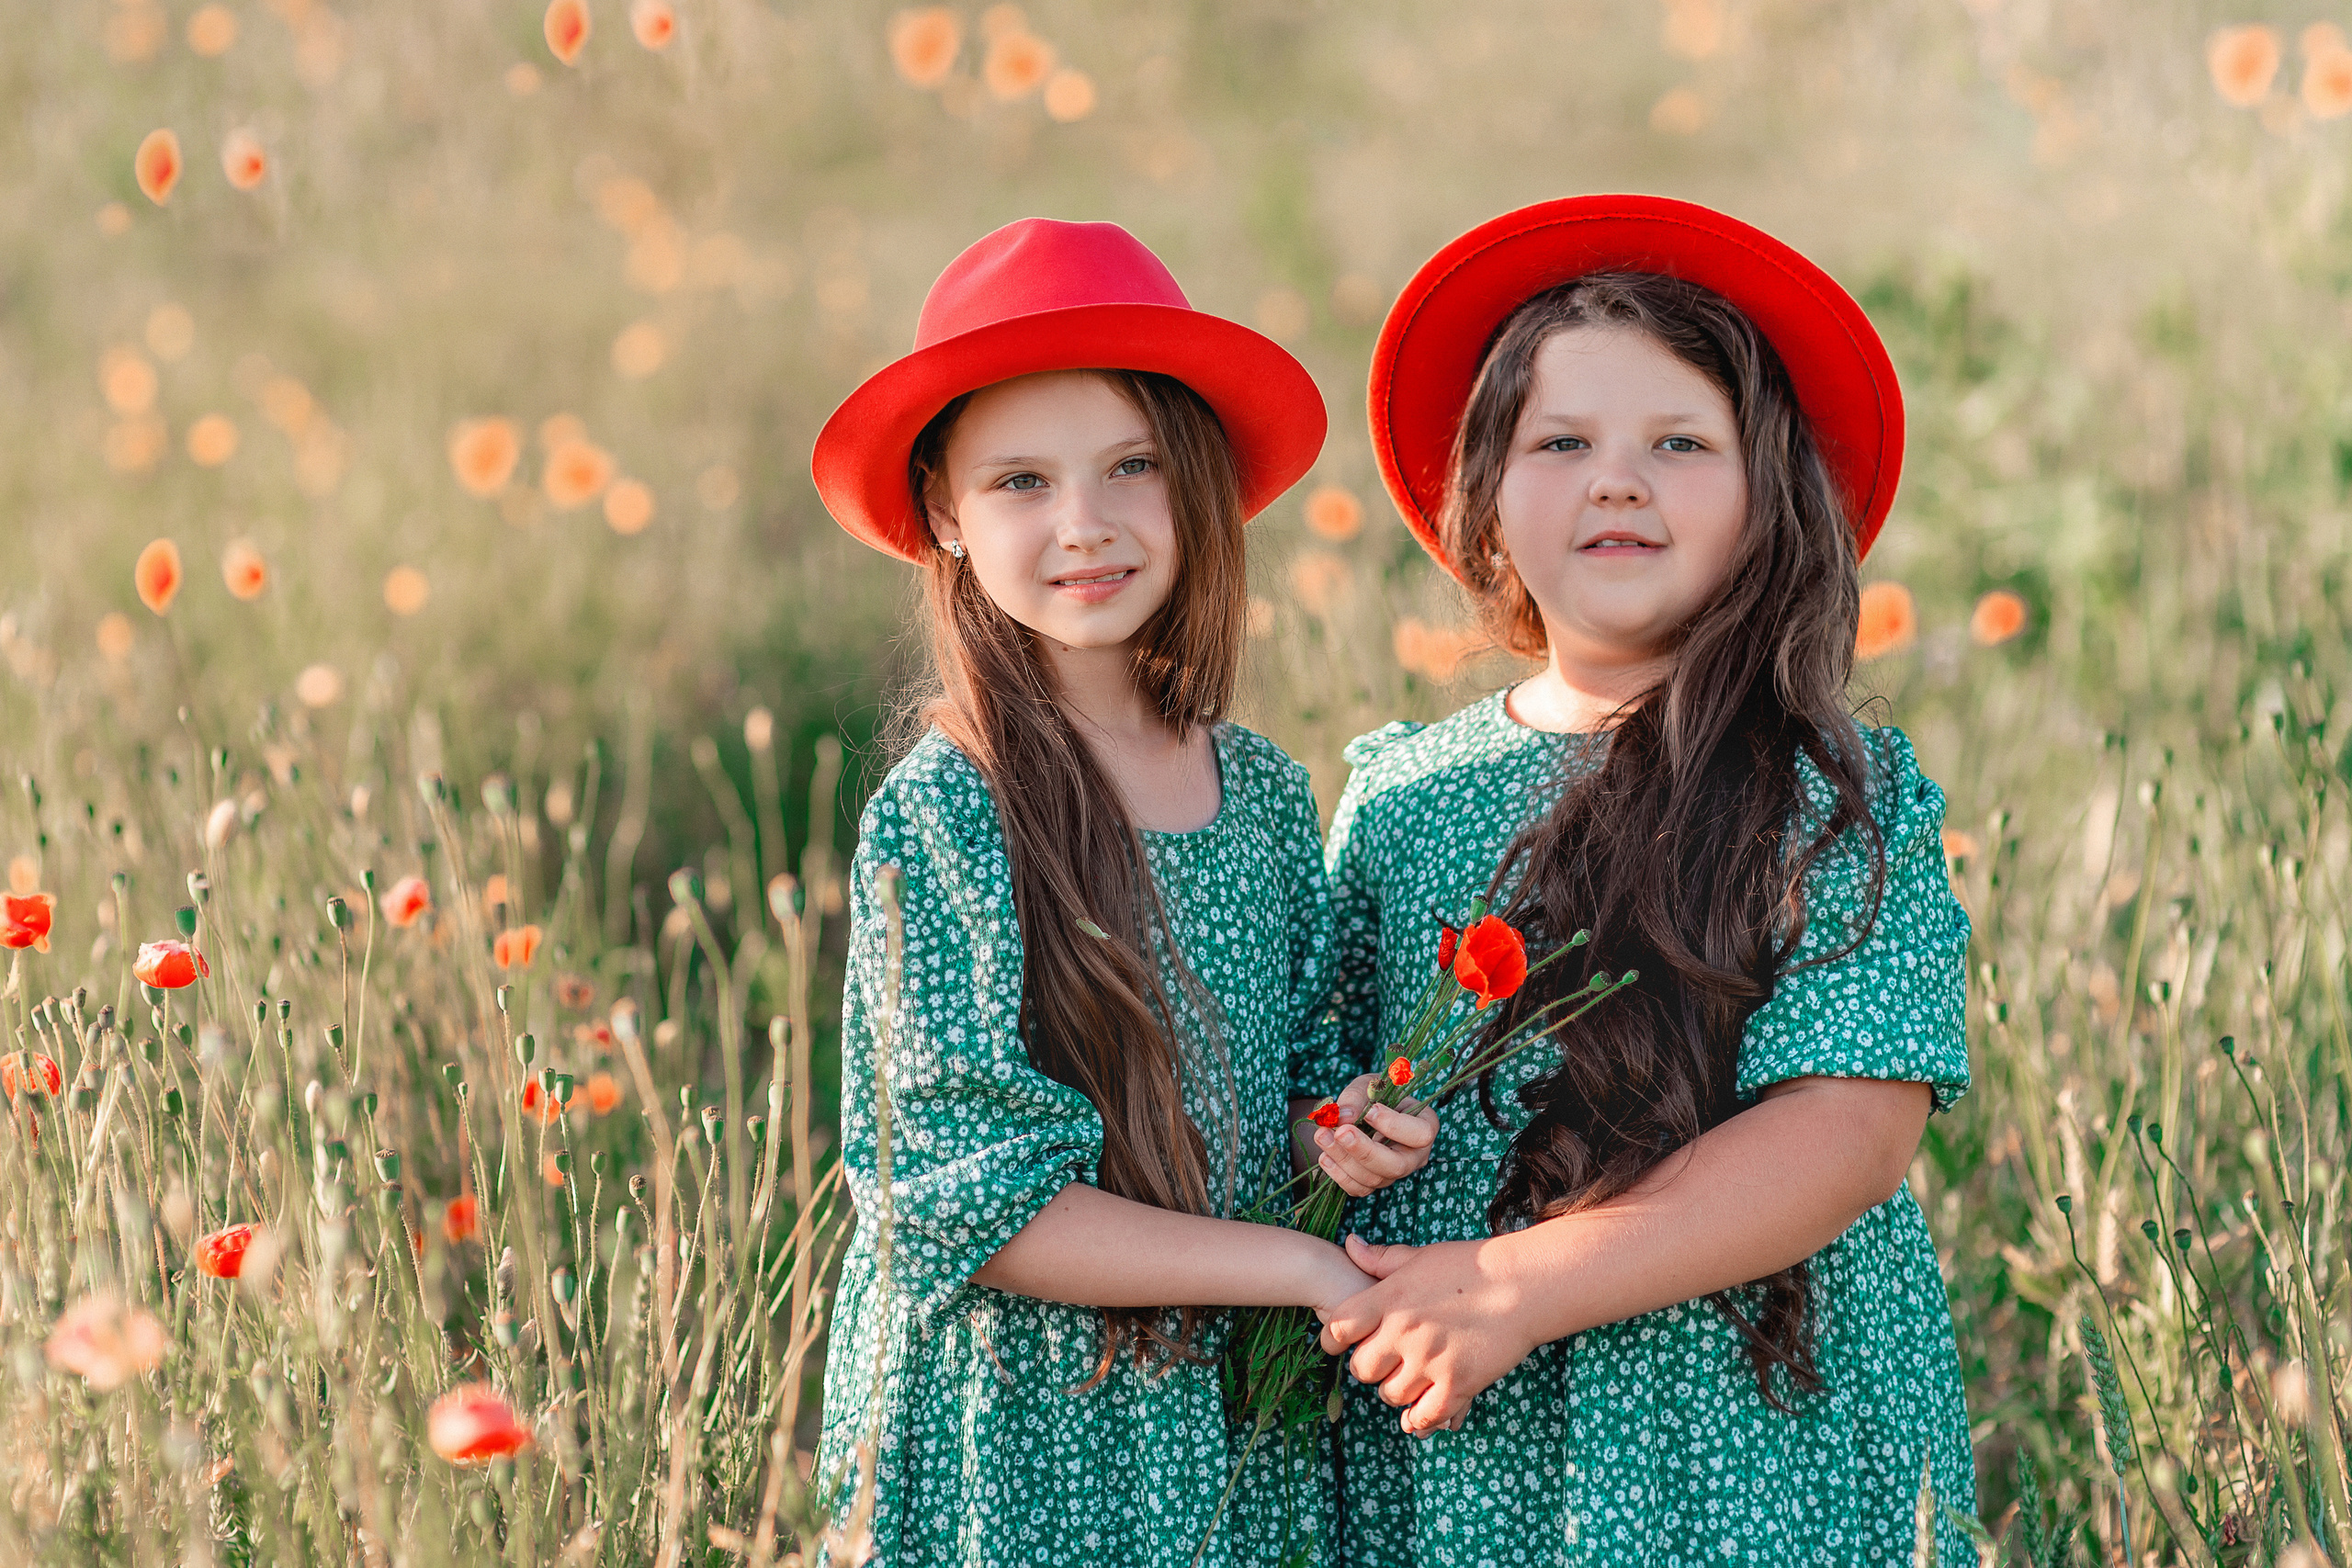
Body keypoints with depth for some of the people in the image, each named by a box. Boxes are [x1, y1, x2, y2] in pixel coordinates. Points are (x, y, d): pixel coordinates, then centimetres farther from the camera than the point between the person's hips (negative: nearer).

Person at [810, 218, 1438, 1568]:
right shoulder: (941, 817, -14)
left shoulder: (1269, 796, 1)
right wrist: (1299, 1266, -16)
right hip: (1017, 1451, -5)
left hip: (1253, 1448, 5)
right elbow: (973, 1204, -17)